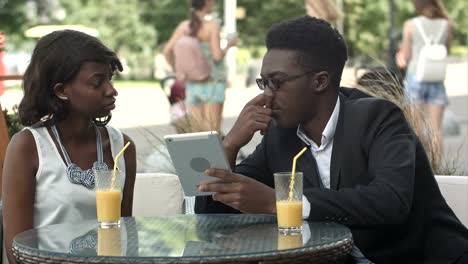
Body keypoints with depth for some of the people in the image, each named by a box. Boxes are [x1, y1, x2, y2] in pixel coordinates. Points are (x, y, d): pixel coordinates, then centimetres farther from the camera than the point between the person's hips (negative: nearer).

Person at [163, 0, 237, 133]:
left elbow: (167, 51, -1)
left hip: (192, 85, 5)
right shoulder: (212, 25, -11)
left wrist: (178, 72, 12)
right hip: (212, 84, -5)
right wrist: (229, 45, 1)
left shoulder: (184, 26, 3)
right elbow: (217, 56, -18)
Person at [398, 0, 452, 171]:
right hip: (437, 80, 2)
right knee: (436, 128, 4)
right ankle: (436, 166, 0)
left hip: (416, 77, -2)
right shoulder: (445, 25, 2)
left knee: (416, 127, 5)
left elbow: (406, 56, 0)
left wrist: (401, 58, 19)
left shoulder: (411, 25, -5)